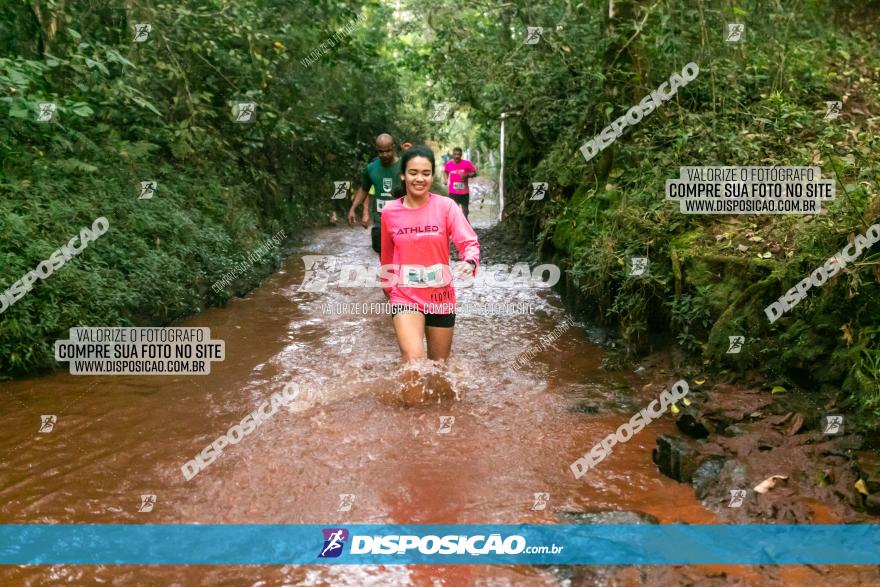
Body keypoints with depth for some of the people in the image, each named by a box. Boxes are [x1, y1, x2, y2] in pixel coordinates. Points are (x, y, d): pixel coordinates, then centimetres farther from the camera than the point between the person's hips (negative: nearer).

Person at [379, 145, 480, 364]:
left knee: (439, 365, 15)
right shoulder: (389, 212, -3)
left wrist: (470, 263, -37)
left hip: (441, 297, 1)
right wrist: (387, 288, 24)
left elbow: (469, 242, -15)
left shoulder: (446, 206, -8)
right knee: (414, 364, -21)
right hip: (405, 297, -1)